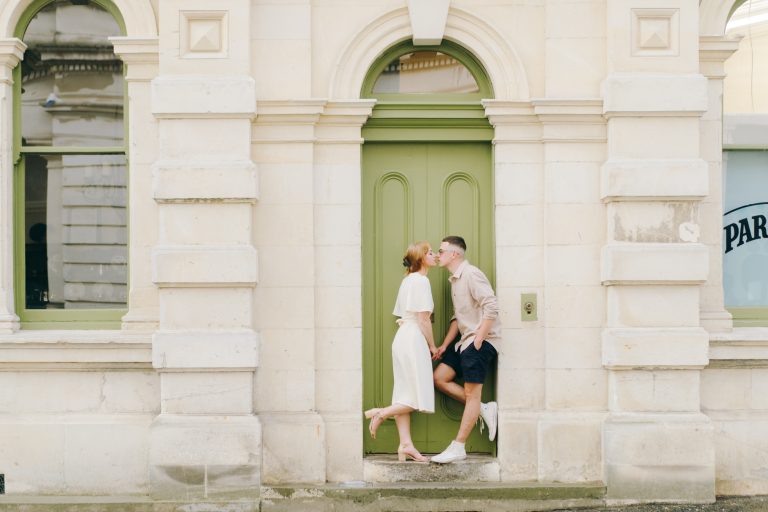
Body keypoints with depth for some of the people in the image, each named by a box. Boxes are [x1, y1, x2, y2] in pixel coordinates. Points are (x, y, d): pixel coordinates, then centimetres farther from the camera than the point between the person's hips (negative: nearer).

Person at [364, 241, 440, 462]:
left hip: (402, 336, 10)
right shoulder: (421, 280, -9)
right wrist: (432, 345, -4)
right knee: (420, 397, -4)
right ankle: (382, 413, -9)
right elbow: (423, 319, -14)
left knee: (405, 395, 4)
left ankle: (406, 444, 2)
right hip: (414, 338, -10)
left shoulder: (407, 280, 18)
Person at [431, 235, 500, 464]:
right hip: (465, 340, 10)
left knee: (471, 393, -6)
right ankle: (484, 409, 10)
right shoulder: (455, 280, 16)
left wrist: (478, 341, -21)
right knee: (439, 378, 7)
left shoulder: (471, 274, -15)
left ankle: (458, 447, -5)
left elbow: (491, 307, -23)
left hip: (482, 341, -10)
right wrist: (445, 345, 17)